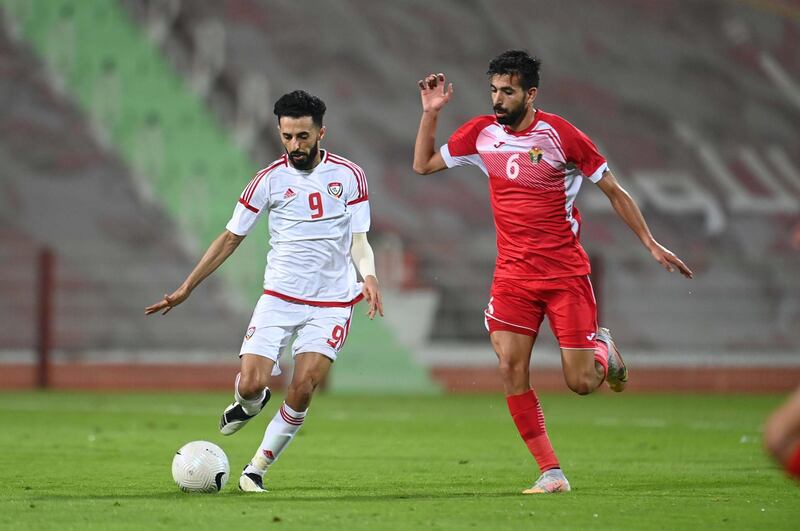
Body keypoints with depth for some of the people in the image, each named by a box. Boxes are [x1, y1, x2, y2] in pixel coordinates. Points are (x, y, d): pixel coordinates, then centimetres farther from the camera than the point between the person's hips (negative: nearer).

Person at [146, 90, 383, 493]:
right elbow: (231, 238, 5)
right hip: (279, 296, 1)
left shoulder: (349, 175, -2)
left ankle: (257, 468, 4)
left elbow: (359, 240, 0)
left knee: (301, 391, -14)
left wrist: (369, 277, -22)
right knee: (250, 384, -13)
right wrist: (187, 287, 3)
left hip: (331, 303, -1)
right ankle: (249, 403, 26)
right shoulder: (269, 180, -2)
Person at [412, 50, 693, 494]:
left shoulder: (559, 134, -8)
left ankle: (602, 349, 32)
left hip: (566, 272, -3)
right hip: (513, 273, 3)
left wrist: (651, 244, -2)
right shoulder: (482, 133, 3)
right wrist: (431, 112, 3)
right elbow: (423, 164, 16)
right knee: (511, 369, -14)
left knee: (581, 383, -5)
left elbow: (613, 191, 0)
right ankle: (551, 473, -6)